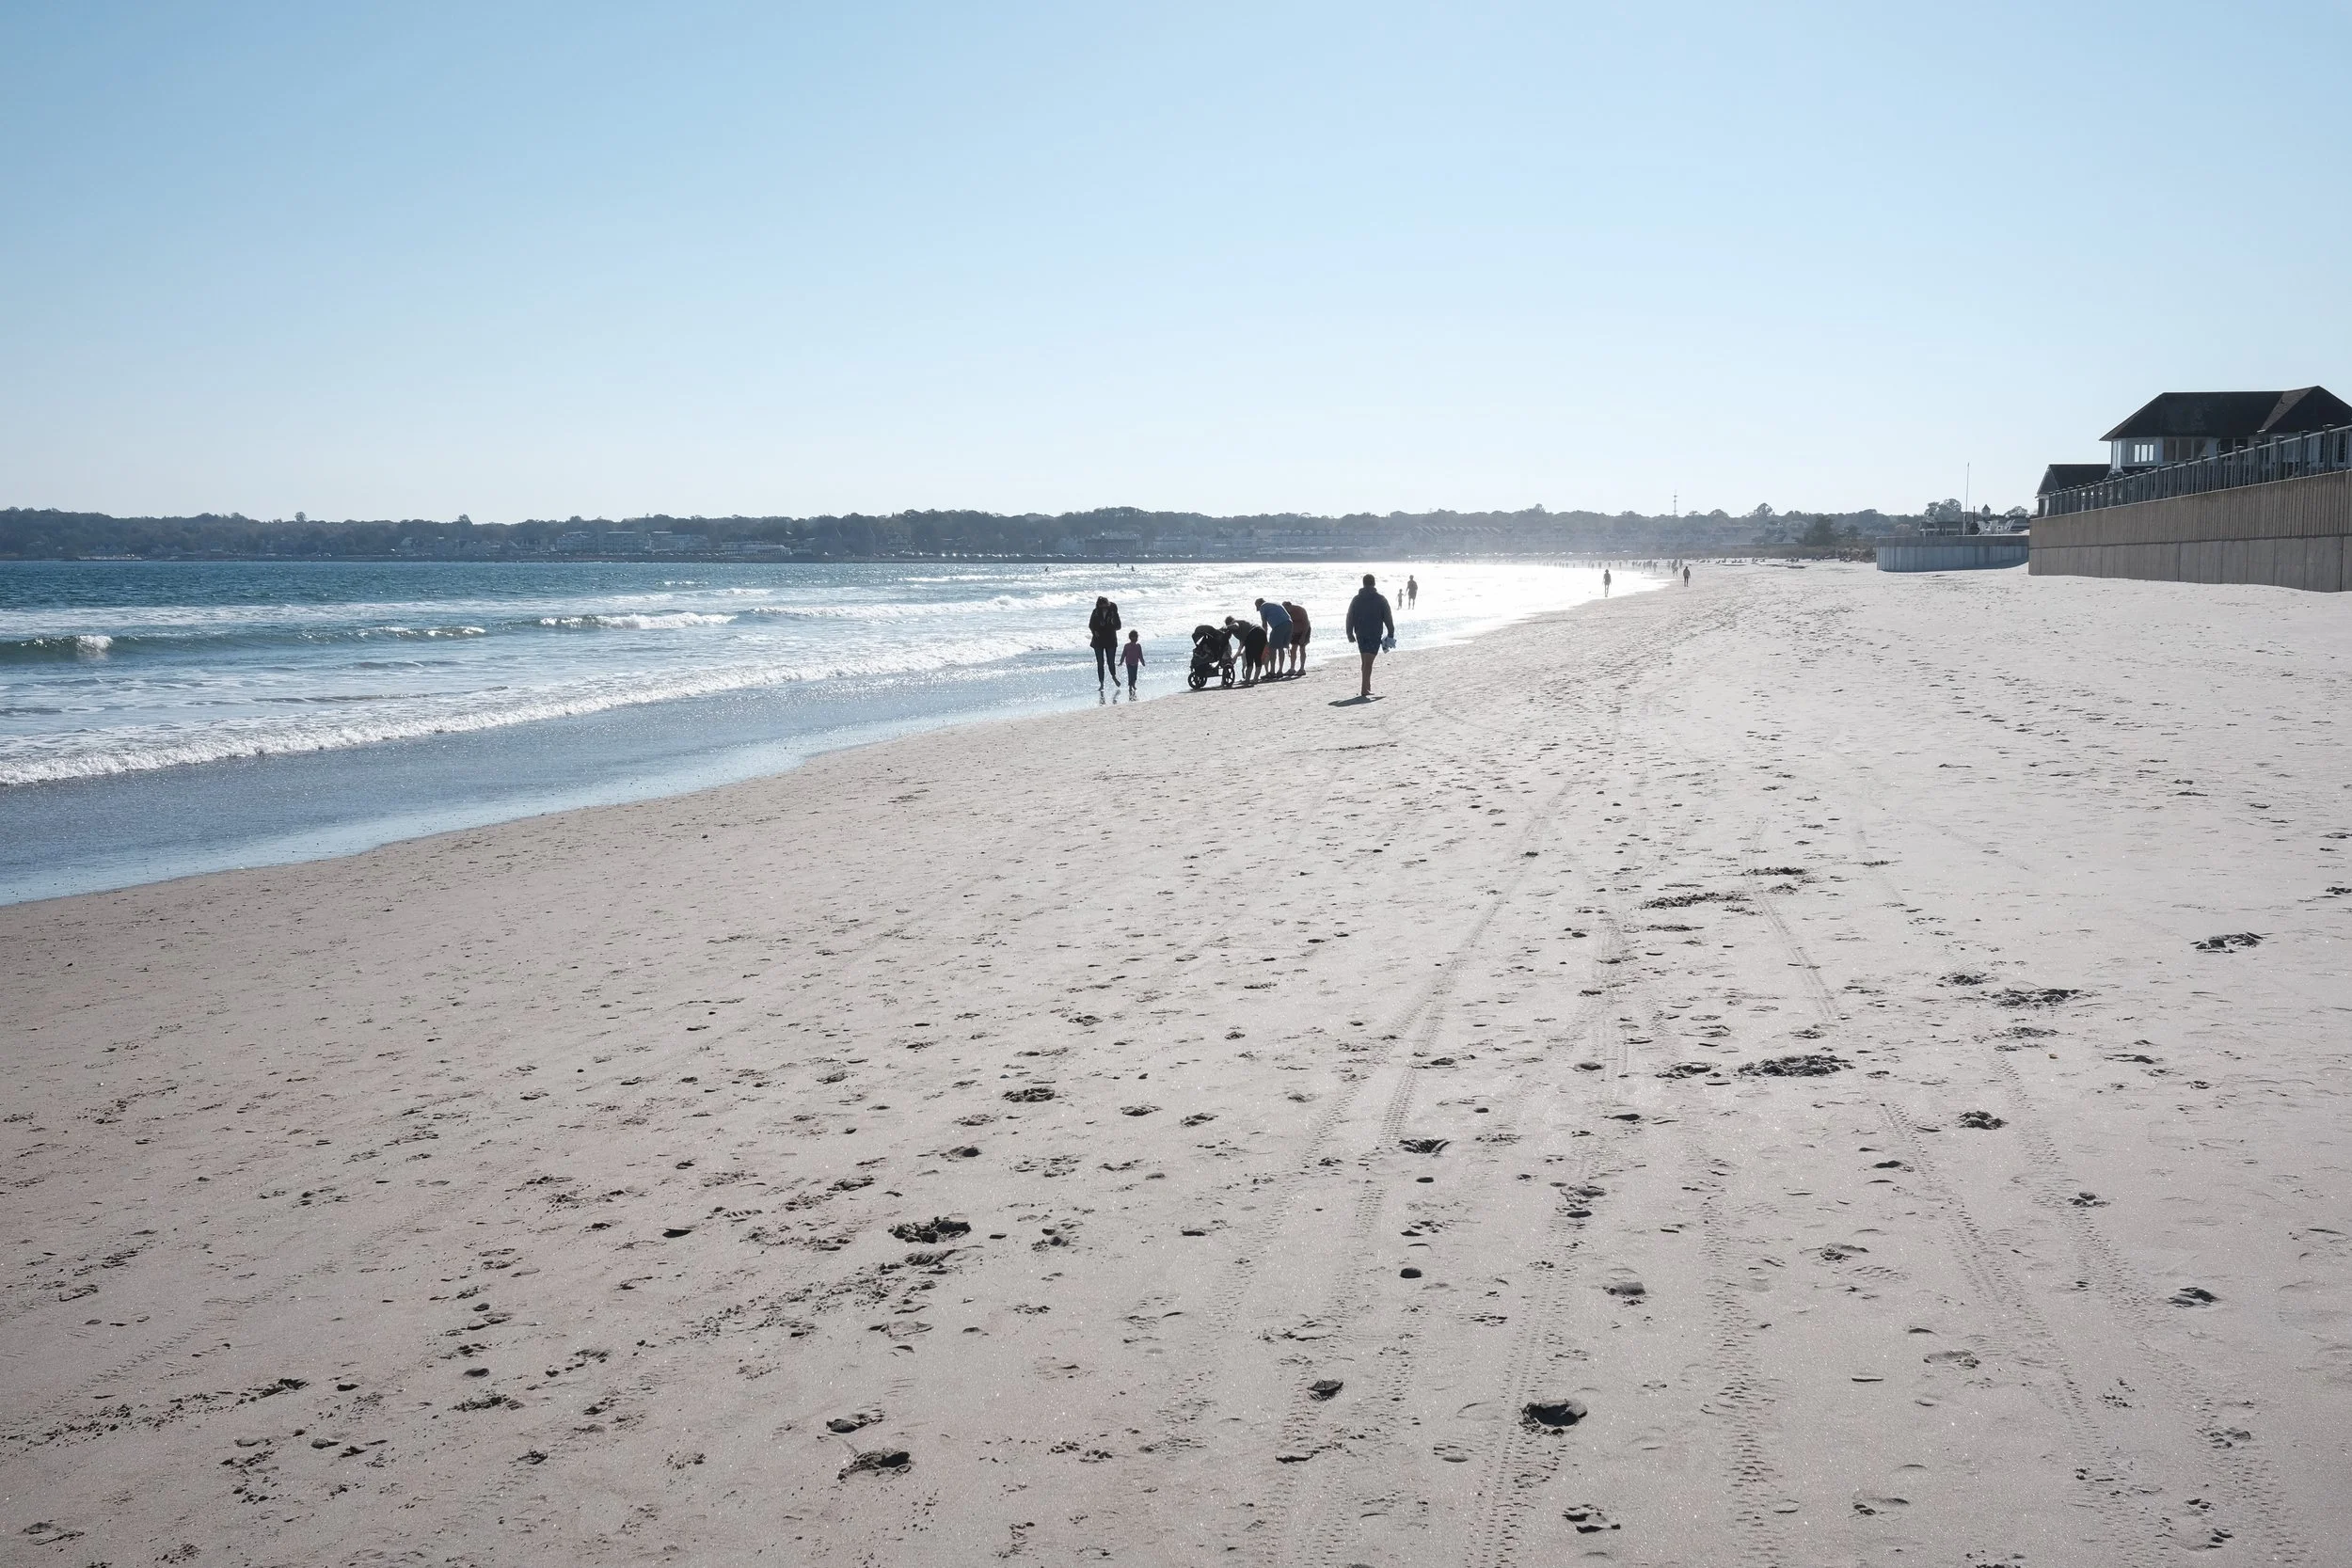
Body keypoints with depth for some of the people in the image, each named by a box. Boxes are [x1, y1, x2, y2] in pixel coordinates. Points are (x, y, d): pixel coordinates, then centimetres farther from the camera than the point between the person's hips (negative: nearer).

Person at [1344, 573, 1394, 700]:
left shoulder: (1356, 599, 4)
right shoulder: (1380, 599, -3)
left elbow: (1350, 618, 5)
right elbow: (1388, 618, -3)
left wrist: (1350, 634, 12)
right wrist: (1391, 633, 4)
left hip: (1360, 634, 3)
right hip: (1375, 634, -3)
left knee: (1365, 661, 18)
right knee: (1368, 662, -7)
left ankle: (1367, 686, 25)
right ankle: (1365, 689, -15)